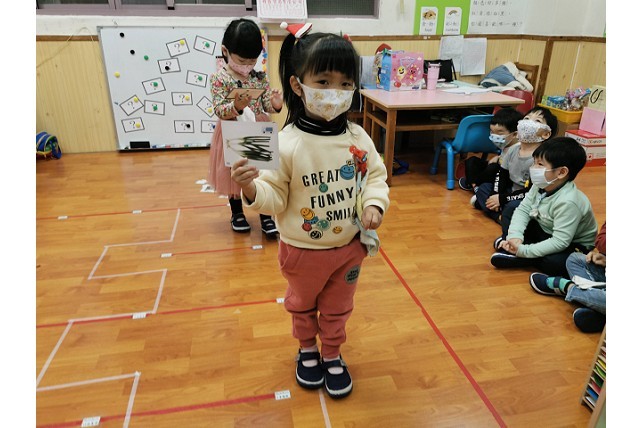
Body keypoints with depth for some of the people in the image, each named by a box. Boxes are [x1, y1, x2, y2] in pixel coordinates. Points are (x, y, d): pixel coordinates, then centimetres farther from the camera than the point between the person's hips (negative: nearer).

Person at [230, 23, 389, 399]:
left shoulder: (358, 137, -11)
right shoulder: (287, 143, -22)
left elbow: (376, 175, 1)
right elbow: (275, 197, -17)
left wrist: (374, 204, -16)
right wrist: (251, 188, -37)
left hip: (350, 245, 3)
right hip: (303, 250, -2)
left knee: (338, 308, 23)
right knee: (303, 305, 24)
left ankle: (332, 355, 48)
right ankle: (308, 350, 52)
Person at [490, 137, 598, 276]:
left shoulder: (568, 202, -35)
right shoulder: (540, 186, -12)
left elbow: (559, 242, -35)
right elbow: (523, 209, -9)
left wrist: (524, 251, -36)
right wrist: (515, 236, -26)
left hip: (574, 245, -7)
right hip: (545, 233, 7)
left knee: (554, 264, -39)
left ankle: (516, 254, -18)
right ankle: (512, 246, -14)